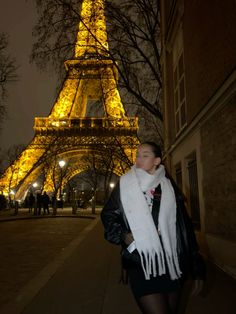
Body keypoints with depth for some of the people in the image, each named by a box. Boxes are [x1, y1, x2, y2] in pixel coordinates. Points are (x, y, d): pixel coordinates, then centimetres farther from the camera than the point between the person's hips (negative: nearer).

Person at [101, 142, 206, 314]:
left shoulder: (168, 186, 4)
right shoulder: (125, 184, 0)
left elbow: (185, 226, 6)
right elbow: (108, 214, 8)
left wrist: (197, 267, 6)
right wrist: (122, 236, -10)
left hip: (172, 263, 3)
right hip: (141, 263, -2)